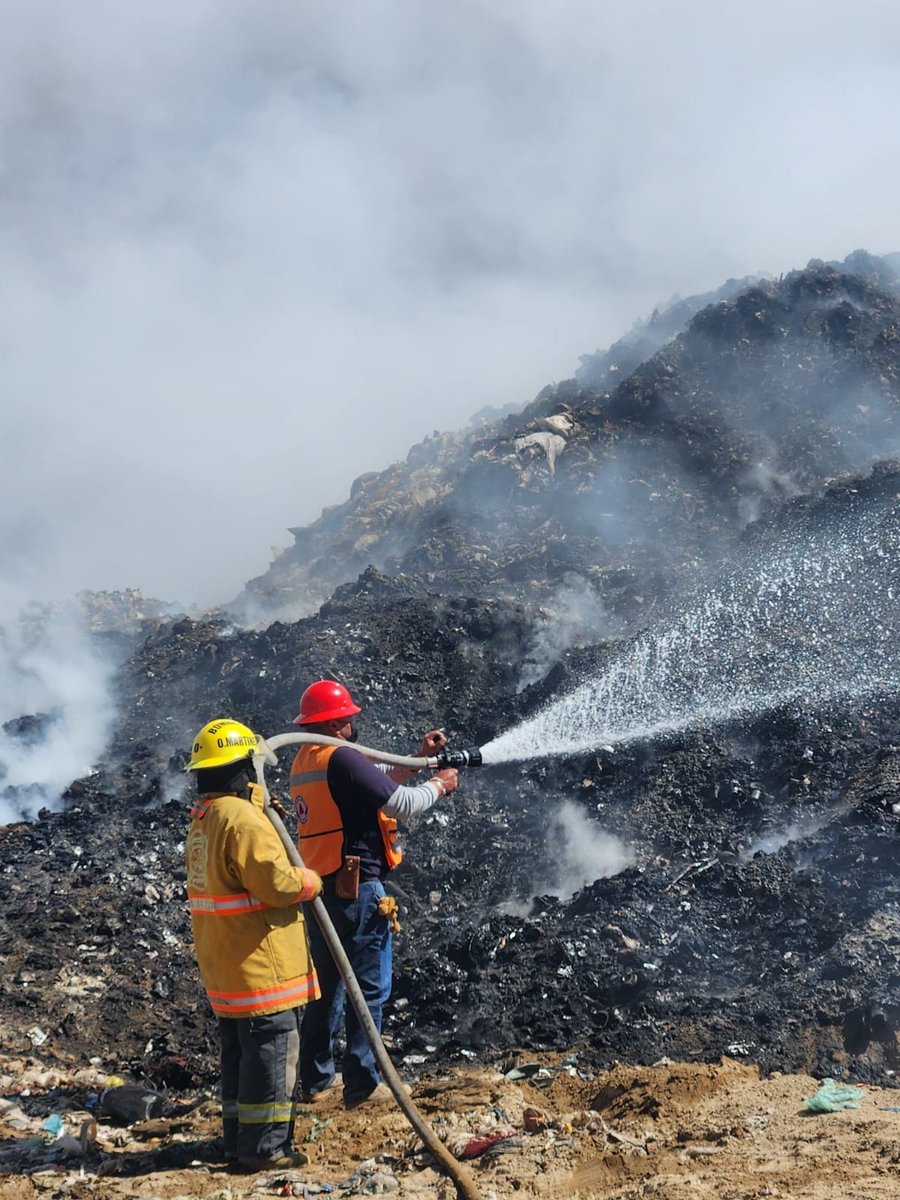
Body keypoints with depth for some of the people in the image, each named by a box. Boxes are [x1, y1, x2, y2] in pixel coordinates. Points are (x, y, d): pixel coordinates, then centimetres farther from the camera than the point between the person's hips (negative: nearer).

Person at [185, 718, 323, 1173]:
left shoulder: (201, 820, 10)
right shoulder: (243, 820, -21)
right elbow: (277, 883, -25)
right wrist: (311, 880, -6)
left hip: (222, 964, 10)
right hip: (260, 963, -10)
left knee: (238, 1052, 17)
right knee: (272, 1052, -1)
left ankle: (238, 1142, 25)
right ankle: (263, 1148, 4)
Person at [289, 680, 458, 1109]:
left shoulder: (304, 762, 12)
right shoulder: (341, 758, -17)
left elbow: (379, 784, 19)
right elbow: (403, 804, -15)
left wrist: (420, 757, 19)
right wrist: (439, 785, 3)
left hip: (320, 889, 9)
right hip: (356, 889, -9)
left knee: (326, 987, 17)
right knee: (369, 988, 0)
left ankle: (316, 1079, 24)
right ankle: (362, 1084, 3)